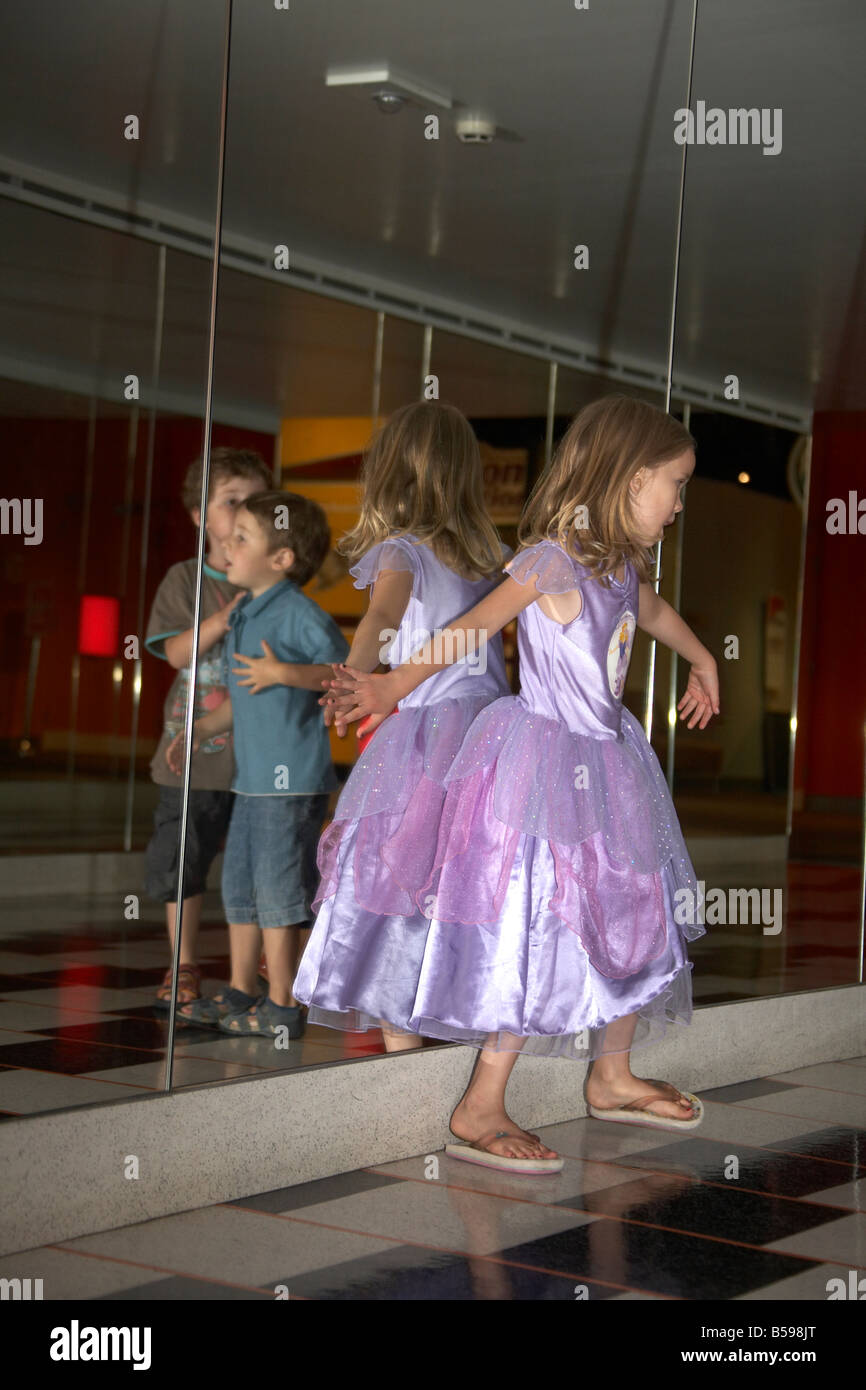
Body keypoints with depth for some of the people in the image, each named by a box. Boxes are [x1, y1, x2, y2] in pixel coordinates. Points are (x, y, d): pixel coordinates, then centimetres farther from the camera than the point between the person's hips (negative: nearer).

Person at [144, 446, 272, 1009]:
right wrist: (223, 619, -20)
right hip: (195, 751, 0)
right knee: (180, 860, 5)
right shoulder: (185, 580, 3)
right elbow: (177, 652, -7)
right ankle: (184, 970, 19)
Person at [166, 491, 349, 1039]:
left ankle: (282, 1005, 7)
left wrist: (284, 672, -25)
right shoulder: (243, 616, 15)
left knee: (280, 890, -3)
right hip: (253, 777, 9)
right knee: (239, 885, 16)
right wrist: (201, 729, 14)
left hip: (294, 780, -9)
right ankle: (241, 991, 28)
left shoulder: (301, 615, -13)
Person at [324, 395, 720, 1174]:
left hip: (605, 761, 9)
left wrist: (702, 661, 47)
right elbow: (472, 629, -25)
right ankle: (480, 1112, 3)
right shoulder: (551, 562, -20)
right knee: (539, 938, -8)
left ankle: (612, 1078, 35)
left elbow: (653, 611, 30)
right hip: (542, 766, -9)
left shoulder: (625, 565, 8)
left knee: (630, 922, 16)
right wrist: (393, 686, -35)